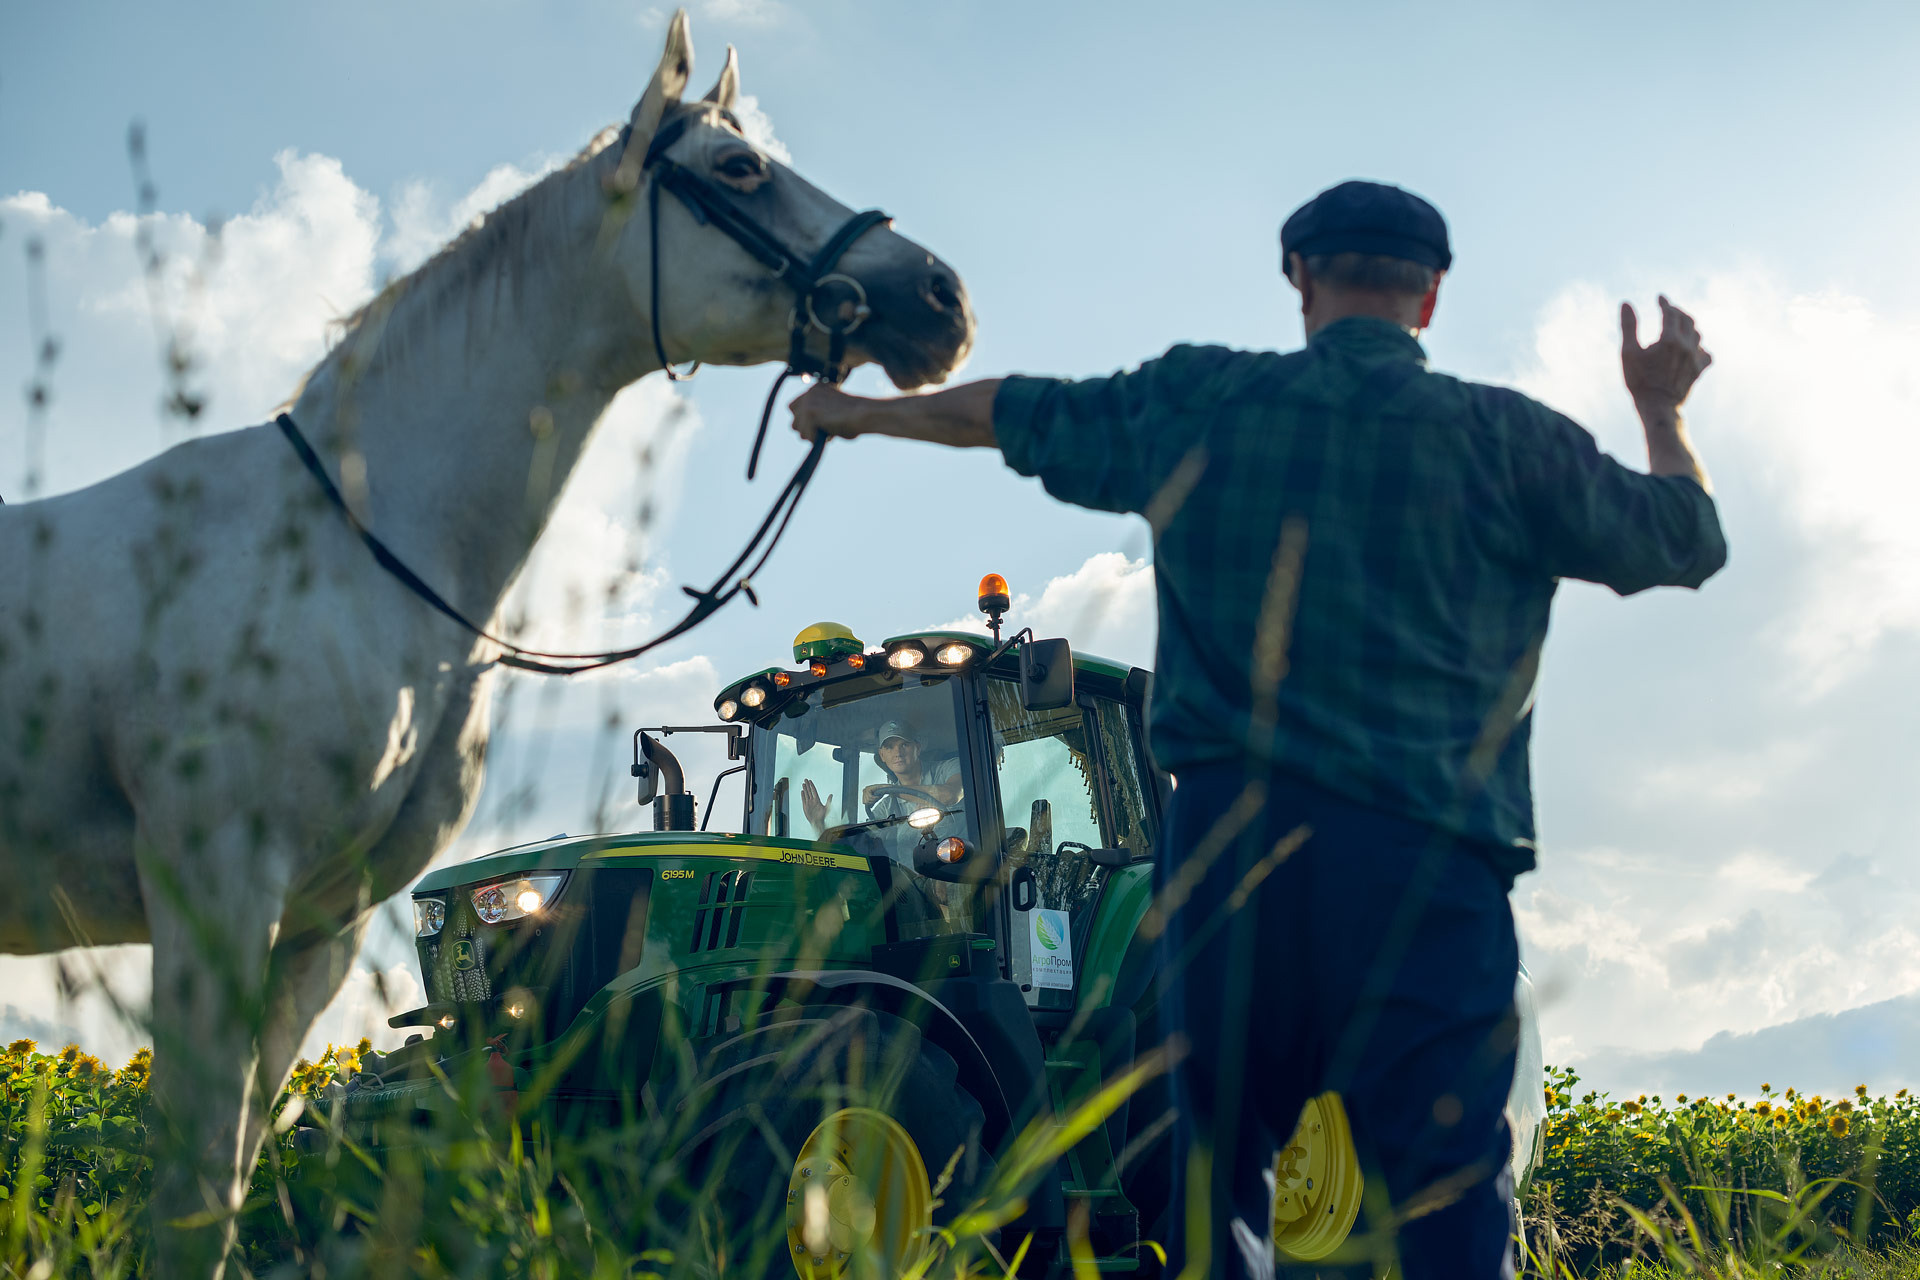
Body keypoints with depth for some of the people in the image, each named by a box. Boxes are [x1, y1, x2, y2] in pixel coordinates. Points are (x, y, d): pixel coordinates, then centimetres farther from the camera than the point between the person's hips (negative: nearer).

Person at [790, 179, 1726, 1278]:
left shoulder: (1200, 401, 12)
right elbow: (1687, 543, 18)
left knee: (1215, 1179, 10)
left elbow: (1017, 413, 28)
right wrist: (1663, 406, 37)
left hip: (1234, 831, 2)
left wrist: (862, 413, 46)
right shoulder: (1506, 436, 6)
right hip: (1427, 858, -2)